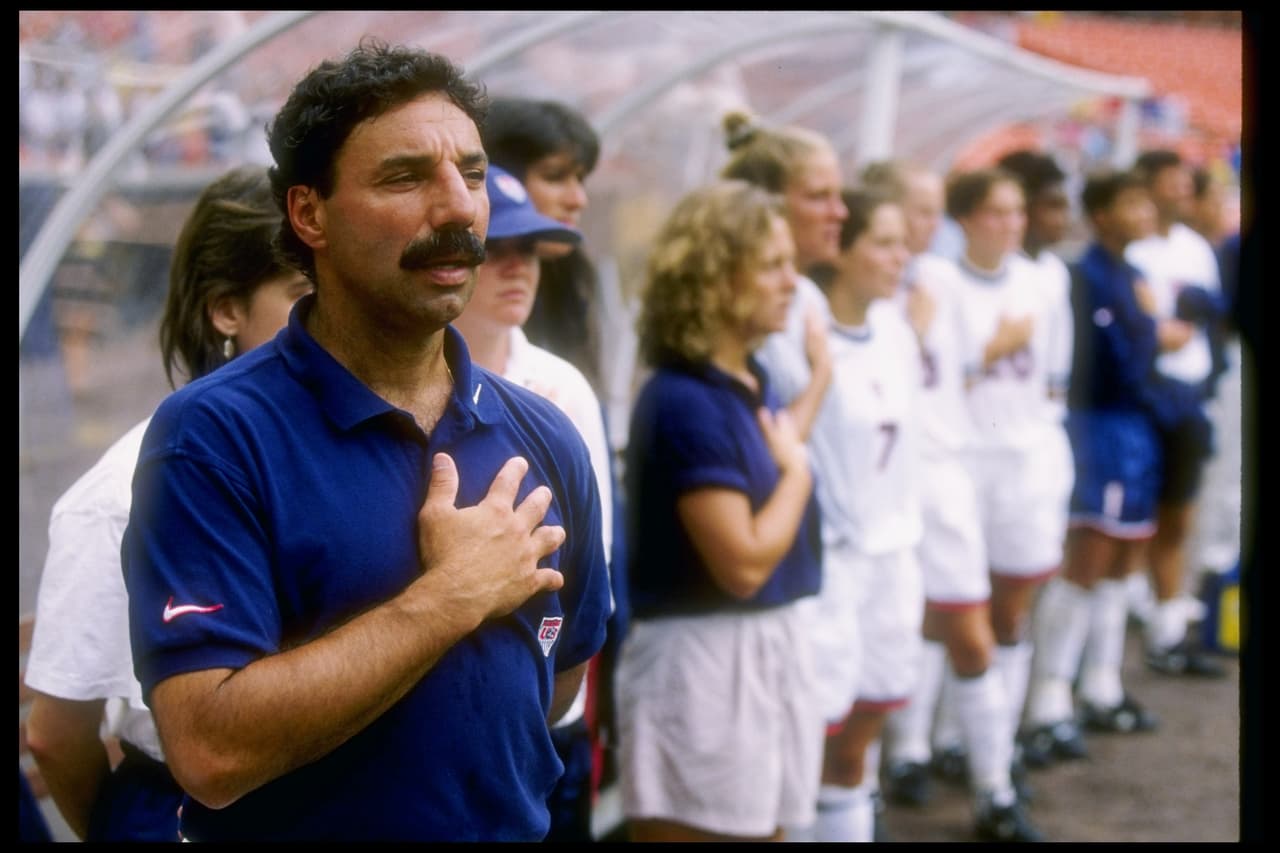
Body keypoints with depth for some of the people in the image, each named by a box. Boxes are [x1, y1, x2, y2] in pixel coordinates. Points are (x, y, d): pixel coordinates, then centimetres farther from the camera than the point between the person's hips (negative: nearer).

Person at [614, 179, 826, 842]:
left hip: (772, 646, 9)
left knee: (765, 826, 15)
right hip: (702, 661, -9)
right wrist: (797, 470, -8)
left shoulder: (753, 383, 9)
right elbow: (744, 563, -19)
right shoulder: (684, 402, -18)